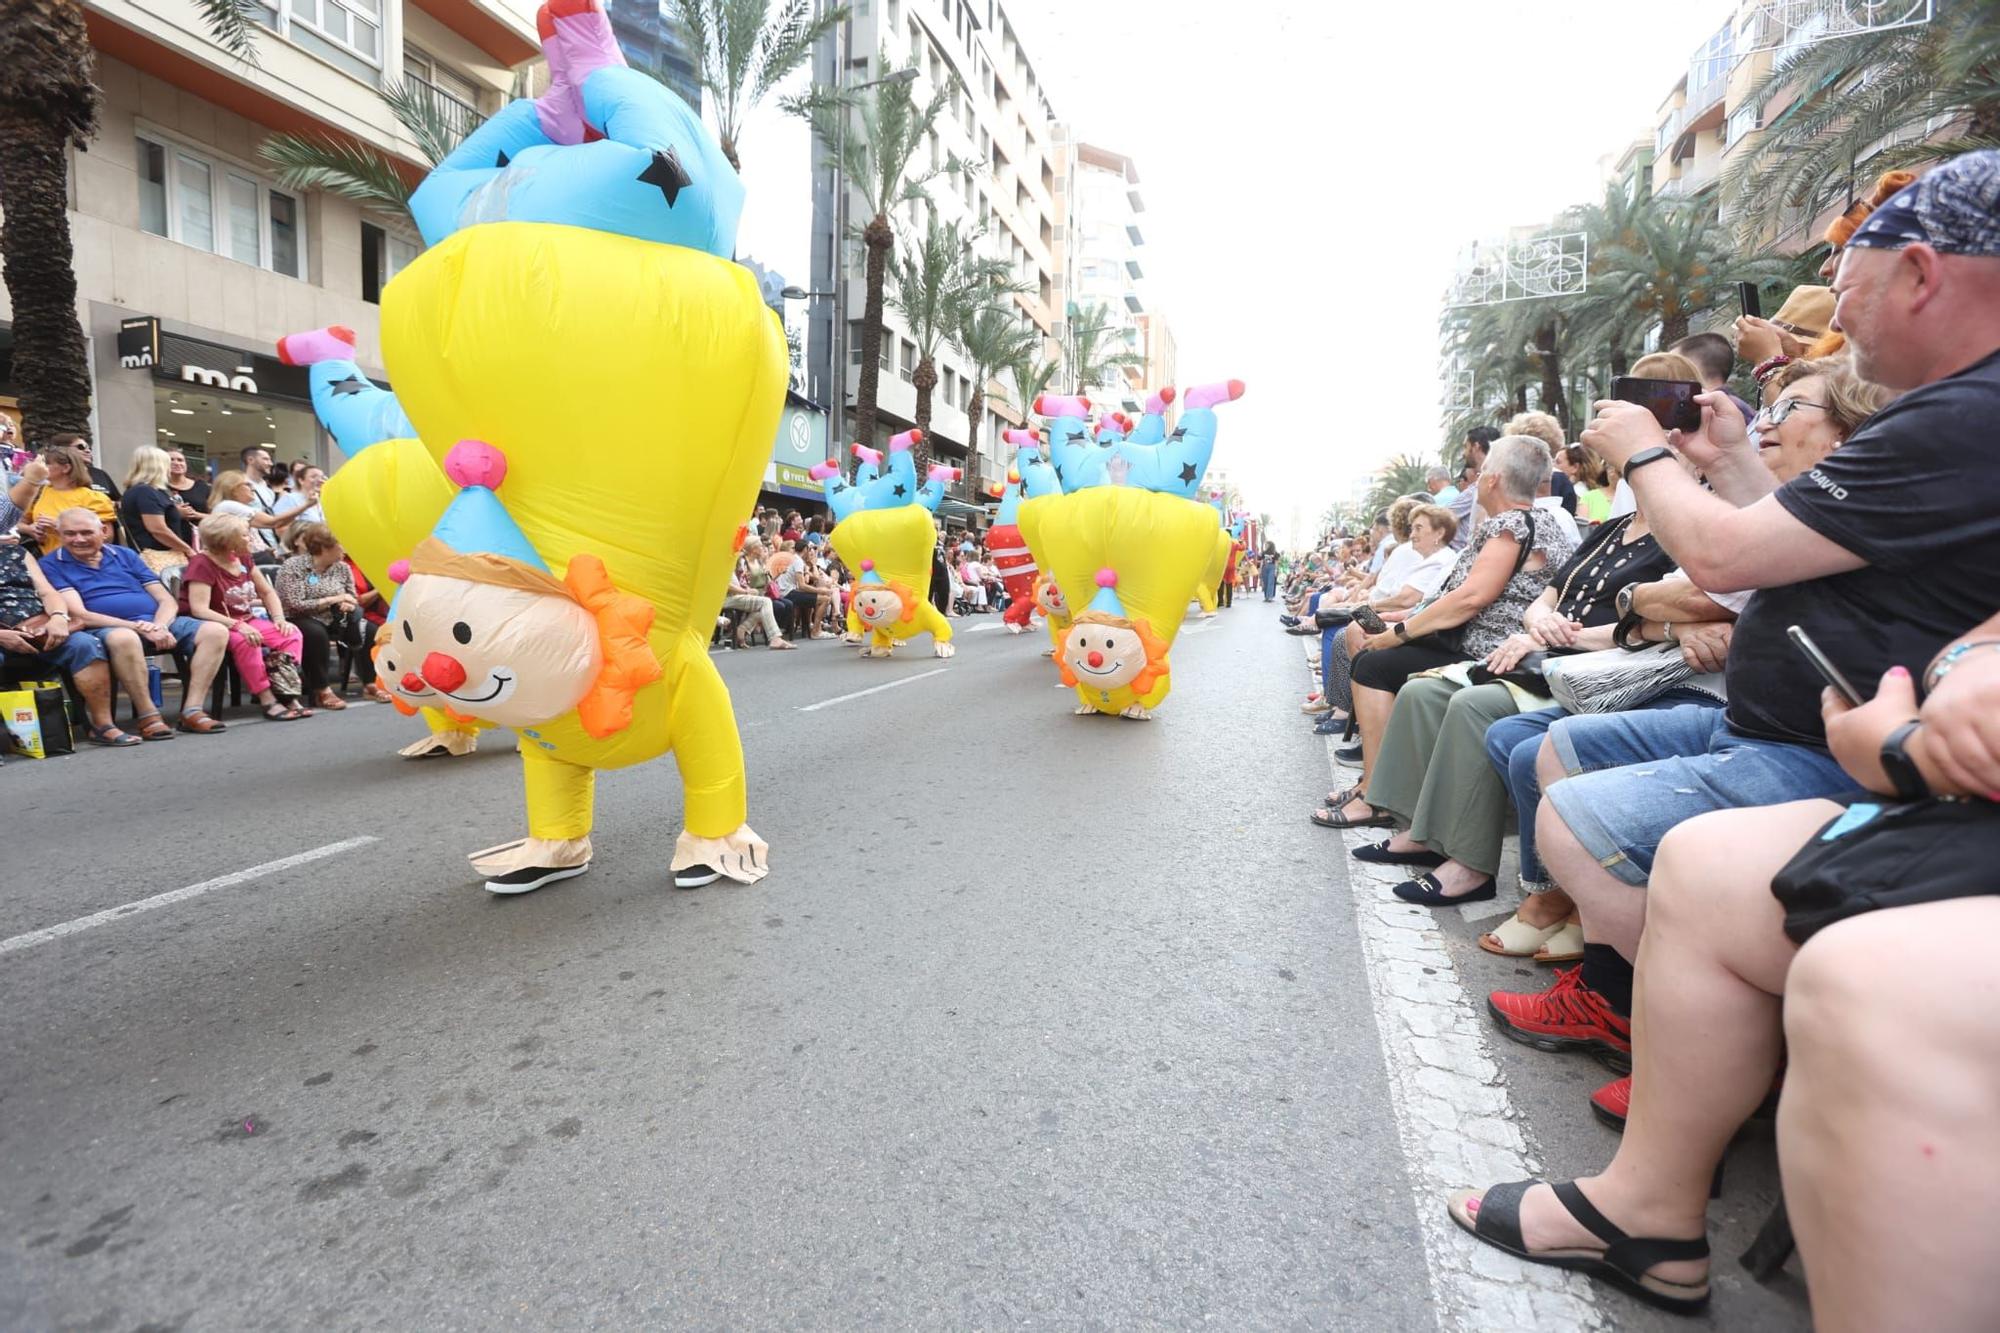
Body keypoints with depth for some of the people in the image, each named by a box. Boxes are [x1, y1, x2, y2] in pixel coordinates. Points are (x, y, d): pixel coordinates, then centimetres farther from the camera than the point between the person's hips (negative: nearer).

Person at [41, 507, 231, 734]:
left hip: (156, 622, 4)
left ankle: (191, 710, -24)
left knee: (215, 632, -21)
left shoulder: (125, 555, 20)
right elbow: (80, 616, -6)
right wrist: (139, 627, -18)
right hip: (104, 628, -4)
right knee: (123, 639, -41)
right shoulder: (51, 566, 8)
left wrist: (160, 626, -10)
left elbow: (166, 600, 13)